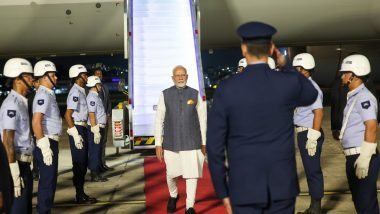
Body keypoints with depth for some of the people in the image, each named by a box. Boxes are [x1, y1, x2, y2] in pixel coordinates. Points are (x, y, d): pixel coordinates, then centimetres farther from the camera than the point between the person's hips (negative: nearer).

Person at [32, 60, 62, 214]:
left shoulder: (48, 94, 15)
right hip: (47, 142, -10)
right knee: (47, 181, -3)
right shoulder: (43, 95, -15)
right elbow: (36, 122, -24)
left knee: (51, 179, 17)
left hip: (51, 141, 10)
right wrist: (45, 147, -25)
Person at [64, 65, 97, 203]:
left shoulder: (80, 91, 14)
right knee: (79, 162, -3)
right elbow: (68, 115, -20)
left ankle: (81, 193, 23)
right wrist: (76, 135, -22)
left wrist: (82, 132, 16)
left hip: (82, 128, 10)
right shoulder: (75, 92, -14)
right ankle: (80, 195, 5)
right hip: (77, 129, -10)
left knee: (83, 162, 14)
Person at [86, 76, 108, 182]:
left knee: (98, 151, 14)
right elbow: (91, 115, -21)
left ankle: (97, 173, 22)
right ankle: (94, 175, 3)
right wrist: (96, 131, -23)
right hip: (95, 128, -10)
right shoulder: (92, 97, -14)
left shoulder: (96, 96, 16)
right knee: (94, 151, -4)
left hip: (99, 127, 10)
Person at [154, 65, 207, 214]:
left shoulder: (195, 94, 0)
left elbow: (203, 119, 4)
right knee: (170, 174, 13)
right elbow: (159, 120, 0)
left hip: (192, 142, 0)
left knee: (192, 174, -2)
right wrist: (158, 144, -3)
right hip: (171, 143, 1)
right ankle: (173, 196, 43)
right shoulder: (165, 95, -2)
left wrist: (204, 142, 5)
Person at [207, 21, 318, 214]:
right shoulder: (290, 82, -8)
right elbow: (311, 96, 19)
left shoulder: (225, 90, -10)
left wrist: (223, 191, 4)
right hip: (282, 185, 2)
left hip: (243, 187, -1)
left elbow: (215, 146, -7)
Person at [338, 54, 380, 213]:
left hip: (362, 157, -10)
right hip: (353, 157, 10)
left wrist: (364, 158, -26)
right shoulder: (354, 96, 16)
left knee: (366, 201, -1)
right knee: (359, 198, 19)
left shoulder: (363, 97, -14)